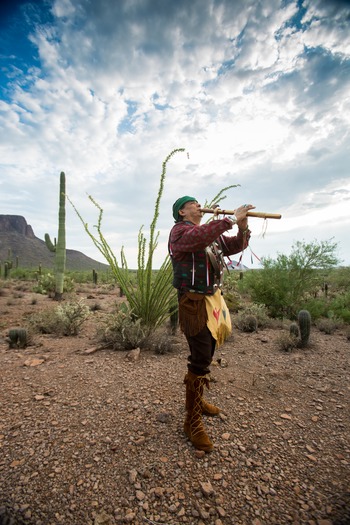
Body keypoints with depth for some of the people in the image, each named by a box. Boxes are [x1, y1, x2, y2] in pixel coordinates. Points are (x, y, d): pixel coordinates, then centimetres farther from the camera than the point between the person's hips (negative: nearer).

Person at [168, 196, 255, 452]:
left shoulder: (212, 232, 17)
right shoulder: (180, 230, -7)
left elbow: (236, 246, 15)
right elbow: (199, 238, -30)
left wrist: (243, 226, -4)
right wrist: (231, 219, -26)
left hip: (214, 299, 8)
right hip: (194, 302, -8)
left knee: (206, 357, 19)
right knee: (200, 361, -7)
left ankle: (197, 400, 39)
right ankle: (193, 421, 10)